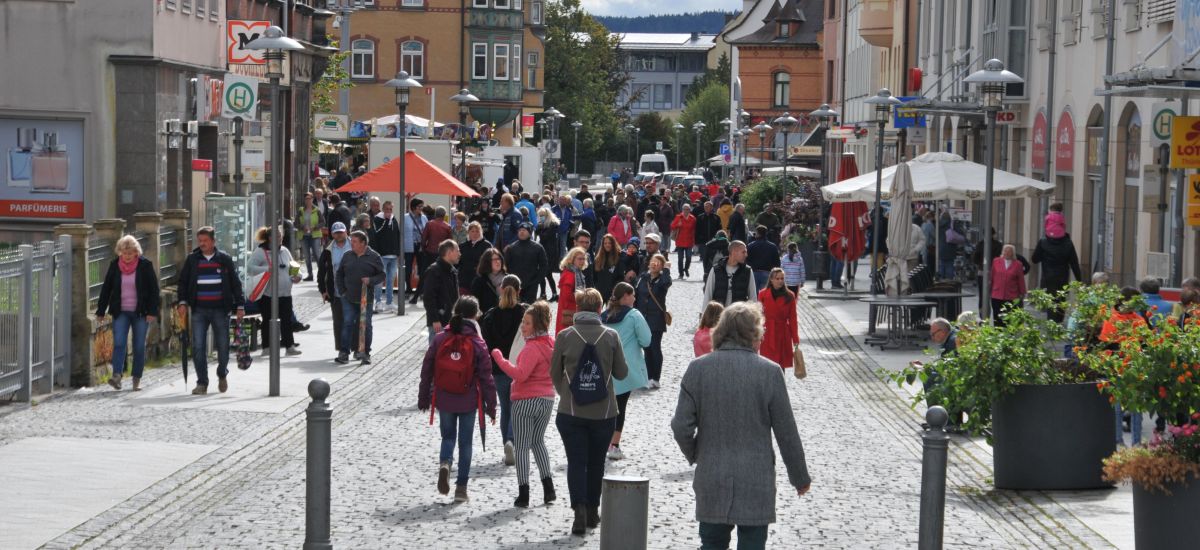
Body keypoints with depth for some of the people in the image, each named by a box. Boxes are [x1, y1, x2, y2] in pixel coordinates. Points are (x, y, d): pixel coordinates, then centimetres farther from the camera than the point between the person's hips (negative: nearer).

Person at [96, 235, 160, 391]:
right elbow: (106, 289, 8)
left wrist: (152, 312, -9)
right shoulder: (114, 265, 2)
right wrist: (101, 311, 6)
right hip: (120, 312, 1)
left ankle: (137, 379, 11)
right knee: (118, 343, -14)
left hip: (140, 312, -1)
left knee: (139, 346, 3)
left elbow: (154, 289, -3)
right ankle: (117, 375, -20)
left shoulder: (145, 265, -4)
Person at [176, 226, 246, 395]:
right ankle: (202, 383, 0)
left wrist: (240, 306, 2)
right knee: (198, 346, -7)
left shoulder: (224, 260, 3)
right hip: (199, 310, 1)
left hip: (220, 310, -1)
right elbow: (183, 282, 10)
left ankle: (222, 375, 31)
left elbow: (236, 284, 6)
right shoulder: (192, 259, 5)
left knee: (223, 346, 5)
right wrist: (183, 302, -3)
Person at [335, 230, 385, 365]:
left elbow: (381, 275, 1)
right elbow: (339, 275, 15)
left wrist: (370, 281, -17)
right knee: (347, 323, -4)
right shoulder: (347, 256, 7)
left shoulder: (374, 257, -1)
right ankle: (344, 352, -1)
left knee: (366, 325, 5)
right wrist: (342, 291, 6)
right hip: (348, 298, 1)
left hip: (366, 298, -1)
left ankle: (365, 353, 14)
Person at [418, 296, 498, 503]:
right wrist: (491, 405, 3)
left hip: (444, 399, 2)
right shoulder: (477, 344, -9)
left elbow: (427, 370, 2)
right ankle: (461, 488, 10)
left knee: (448, 435, 19)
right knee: (465, 442, 9)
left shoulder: (440, 339, -4)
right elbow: (486, 377, -7)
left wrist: (423, 398, 14)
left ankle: (444, 463, -12)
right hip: (468, 401, -1)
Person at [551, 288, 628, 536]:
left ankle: (579, 509, -14)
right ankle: (593, 511, 24)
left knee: (576, 462, 3)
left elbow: (555, 373, 3)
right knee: (596, 462, 16)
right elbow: (622, 373, 1)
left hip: (571, 412, -1)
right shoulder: (611, 336, -7)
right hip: (604, 411, 1)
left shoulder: (565, 336, -7)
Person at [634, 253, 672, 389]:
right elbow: (635, 295, 9)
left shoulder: (662, 280, -5)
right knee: (647, 348, 9)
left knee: (655, 348, -4)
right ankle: (649, 377, 16)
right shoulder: (642, 278, 6)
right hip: (642, 317, 4)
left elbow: (667, 282, -31)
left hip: (656, 319, -4)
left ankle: (655, 379, 1)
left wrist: (665, 269, -18)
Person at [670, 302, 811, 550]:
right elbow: (787, 433, -4)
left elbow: (681, 425, -4)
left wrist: (694, 455, 17)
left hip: (711, 482, 2)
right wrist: (800, 478, 8)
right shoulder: (769, 372, -9)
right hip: (756, 482, -2)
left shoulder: (697, 368, -3)